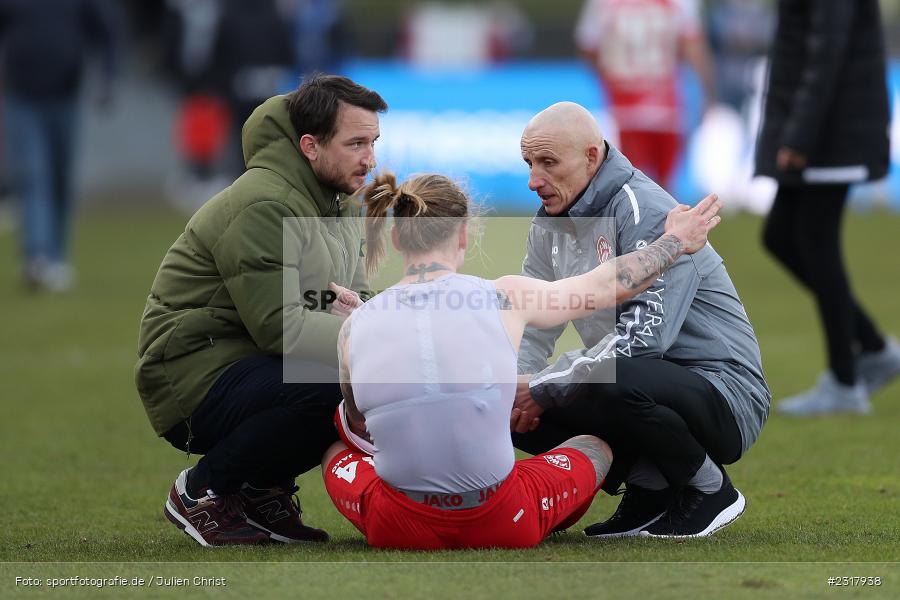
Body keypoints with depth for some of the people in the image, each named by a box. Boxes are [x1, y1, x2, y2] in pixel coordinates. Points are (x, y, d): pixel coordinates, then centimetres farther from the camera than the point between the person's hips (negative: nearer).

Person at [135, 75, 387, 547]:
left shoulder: (338, 202, 12)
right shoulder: (264, 206, -19)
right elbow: (280, 325, -25)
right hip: (193, 380, -9)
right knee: (338, 383, -31)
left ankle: (262, 490, 7)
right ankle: (203, 491, -11)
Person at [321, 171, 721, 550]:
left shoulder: (355, 326, -4)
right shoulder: (504, 298, -8)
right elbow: (608, 285, 11)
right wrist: (675, 241, 29)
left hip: (397, 530, 1)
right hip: (504, 527, -1)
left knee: (336, 454, 35)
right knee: (596, 449, 30)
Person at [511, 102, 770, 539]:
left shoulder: (648, 215, -19)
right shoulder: (553, 220, 8)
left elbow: (641, 339, -28)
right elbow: (532, 325, 8)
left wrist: (543, 389, -24)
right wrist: (514, 386, -15)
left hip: (723, 395, -8)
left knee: (617, 383, -39)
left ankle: (709, 490, -11)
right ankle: (649, 491, 4)